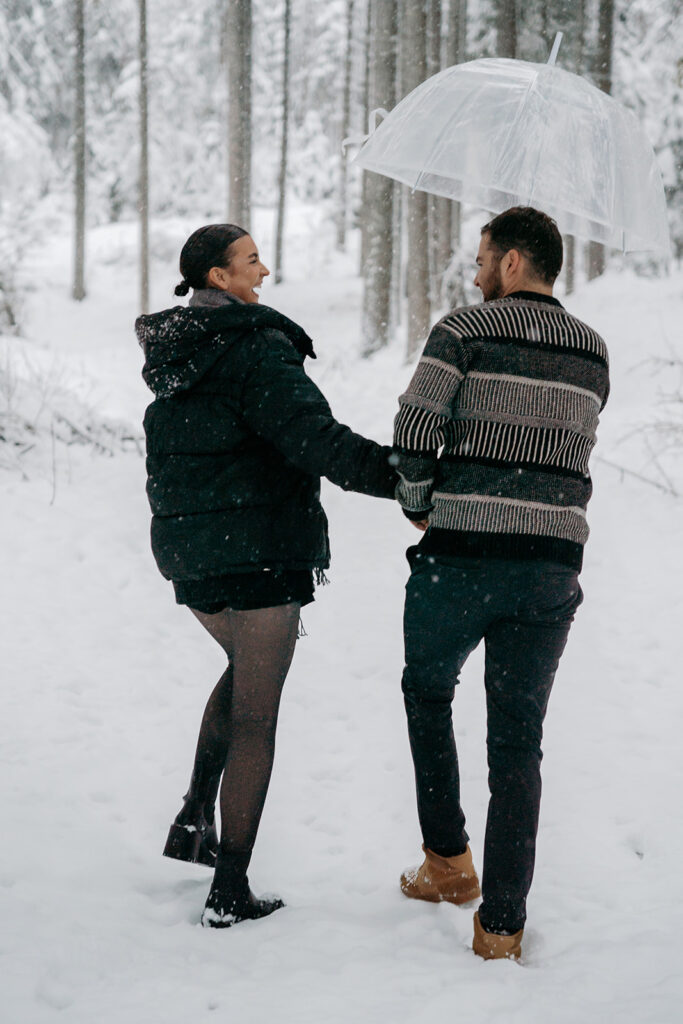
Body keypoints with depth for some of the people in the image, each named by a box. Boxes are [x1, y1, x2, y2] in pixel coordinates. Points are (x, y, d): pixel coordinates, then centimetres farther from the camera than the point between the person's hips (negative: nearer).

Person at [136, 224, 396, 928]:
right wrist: (402, 477, -30)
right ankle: (229, 893, 1)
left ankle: (196, 816, 22)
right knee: (255, 714, 0)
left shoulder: (171, 355, 12)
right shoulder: (257, 348, -14)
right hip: (259, 546, -8)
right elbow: (313, 437, -25)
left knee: (245, 668, 31)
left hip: (186, 547, 8)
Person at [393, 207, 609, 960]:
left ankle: (448, 861, 22)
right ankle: (501, 924, 5)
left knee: (427, 691, 23)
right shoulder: (592, 353, 13)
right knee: (517, 741, 8)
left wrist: (419, 506, 7)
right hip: (553, 563, 4)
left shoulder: (463, 332, -4)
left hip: (462, 557, -3)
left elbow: (413, 435, -13)